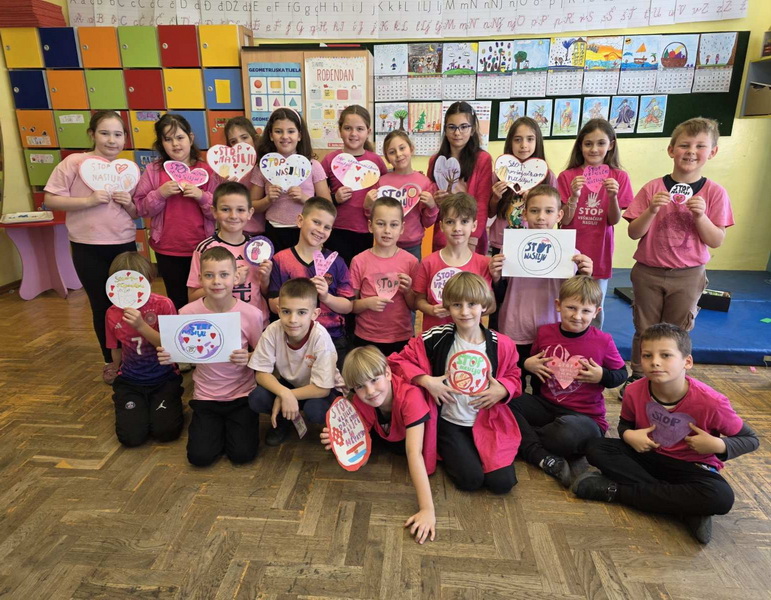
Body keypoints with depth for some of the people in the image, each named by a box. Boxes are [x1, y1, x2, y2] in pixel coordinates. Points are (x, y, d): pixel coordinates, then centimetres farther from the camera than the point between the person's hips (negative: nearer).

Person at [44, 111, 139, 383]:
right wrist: (88, 200, -19)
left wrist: (129, 204, -8)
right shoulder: (75, 162, -4)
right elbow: (51, 200, -7)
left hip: (124, 246, 3)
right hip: (88, 249, -3)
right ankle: (110, 361, 25)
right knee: (101, 305, 7)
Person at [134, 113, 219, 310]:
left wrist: (201, 196, -20)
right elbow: (141, 208, -1)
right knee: (177, 300, 15)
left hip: (201, 248, -1)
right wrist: (160, 193, -15)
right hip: (167, 249, 1)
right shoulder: (153, 170, 1)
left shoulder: (207, 170, -3)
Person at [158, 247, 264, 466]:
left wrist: (249, 358, -25)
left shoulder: (251, 314, -16)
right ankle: (218, 427, 23)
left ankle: (232, 426, 23)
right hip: (205, 397, 2)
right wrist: (168, 356, -19)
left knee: (242, 454, -10)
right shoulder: (187, 313, -11)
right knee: (199, 456, -9)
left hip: (242, 395, -1)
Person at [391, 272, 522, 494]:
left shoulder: (501, 345, -7)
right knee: (470, 479, -16)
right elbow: (400, 360, -8)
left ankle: (472, 452, 20)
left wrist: (502, 390, -13)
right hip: (449, 422, -2)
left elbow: (512, 376, 9)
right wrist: (426, 380, -22)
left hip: (488, 421, 2)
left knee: (502, 482, -10)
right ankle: (449, 453, 17)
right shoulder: (436, 339, -13)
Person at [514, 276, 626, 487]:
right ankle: (546, 460, -21)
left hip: (585, 416, -4)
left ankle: (523, 437, -8)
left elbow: (621, 373, 5)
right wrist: (527, 364, -4)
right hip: (546, 405, 5)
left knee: (567, 433, -41)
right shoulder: (545, 332, 1)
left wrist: (602, 376, -14)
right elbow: (530, 360, 18)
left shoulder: (603, 341, -7)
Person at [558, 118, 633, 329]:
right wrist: (574, 196, -24)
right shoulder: (567, 176, -4)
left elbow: (614, 220, -4)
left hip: (599, 253, 1)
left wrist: (613, 196, -22)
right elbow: (564, 221, -7)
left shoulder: (619, 177, -1)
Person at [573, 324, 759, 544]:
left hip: (692, 467, -2)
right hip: (648, 455, 3)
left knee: (721, 498, -35)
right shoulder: (634, 392, -17)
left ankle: (614, 490, -26)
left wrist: (719, 445, -28)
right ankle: (685, 507, -22)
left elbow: (751, 439, -9)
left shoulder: (711, 402, -25)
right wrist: (628, 435, -19)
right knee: (595, 448, -20)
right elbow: (625, 423, 5)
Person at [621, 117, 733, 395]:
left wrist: (700, 216, -21)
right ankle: (637, 379, 28)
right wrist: (652, 210, -23)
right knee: (644, 331, 12)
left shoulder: (715, 192, -5)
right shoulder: (653, 188, -6)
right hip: (648, 273, 0)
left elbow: (716, 241, -6)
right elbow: (633, 233, -7)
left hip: (688, 276, 0)